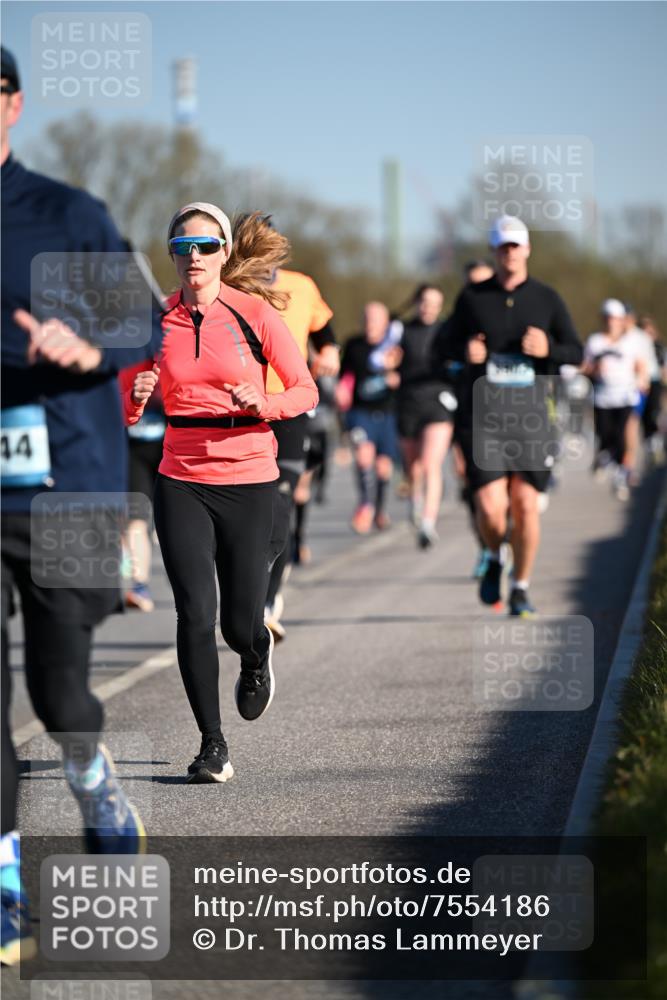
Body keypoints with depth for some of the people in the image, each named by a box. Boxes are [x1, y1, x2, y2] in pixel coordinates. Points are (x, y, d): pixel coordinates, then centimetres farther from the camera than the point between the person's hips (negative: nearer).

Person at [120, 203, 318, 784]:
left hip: (248, 481, -1)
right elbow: (126, 410, 7)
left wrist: (264, 404, -20)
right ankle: (212, 745, 2)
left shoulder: (254, 312, -4)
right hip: (181, 483, 2)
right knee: (195, 614, -10)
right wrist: (136, 399, -16)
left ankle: (257, 659, 41)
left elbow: (306, 390, -1)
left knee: (240, 626, 3)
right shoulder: (157, 321, 3)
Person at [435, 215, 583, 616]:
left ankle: (521, 588, 15)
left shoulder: (547, 299, 5)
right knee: (490, 508, -10)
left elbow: (576, 353, 7)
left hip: (530, 417, 1)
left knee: (526, 506, -2)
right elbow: (443, 344, 13)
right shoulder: (473, 297, 5)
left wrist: (548, 349, -14)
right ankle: (495, 558, 23)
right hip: (483, 417, -1)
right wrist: (465, 351, -10)